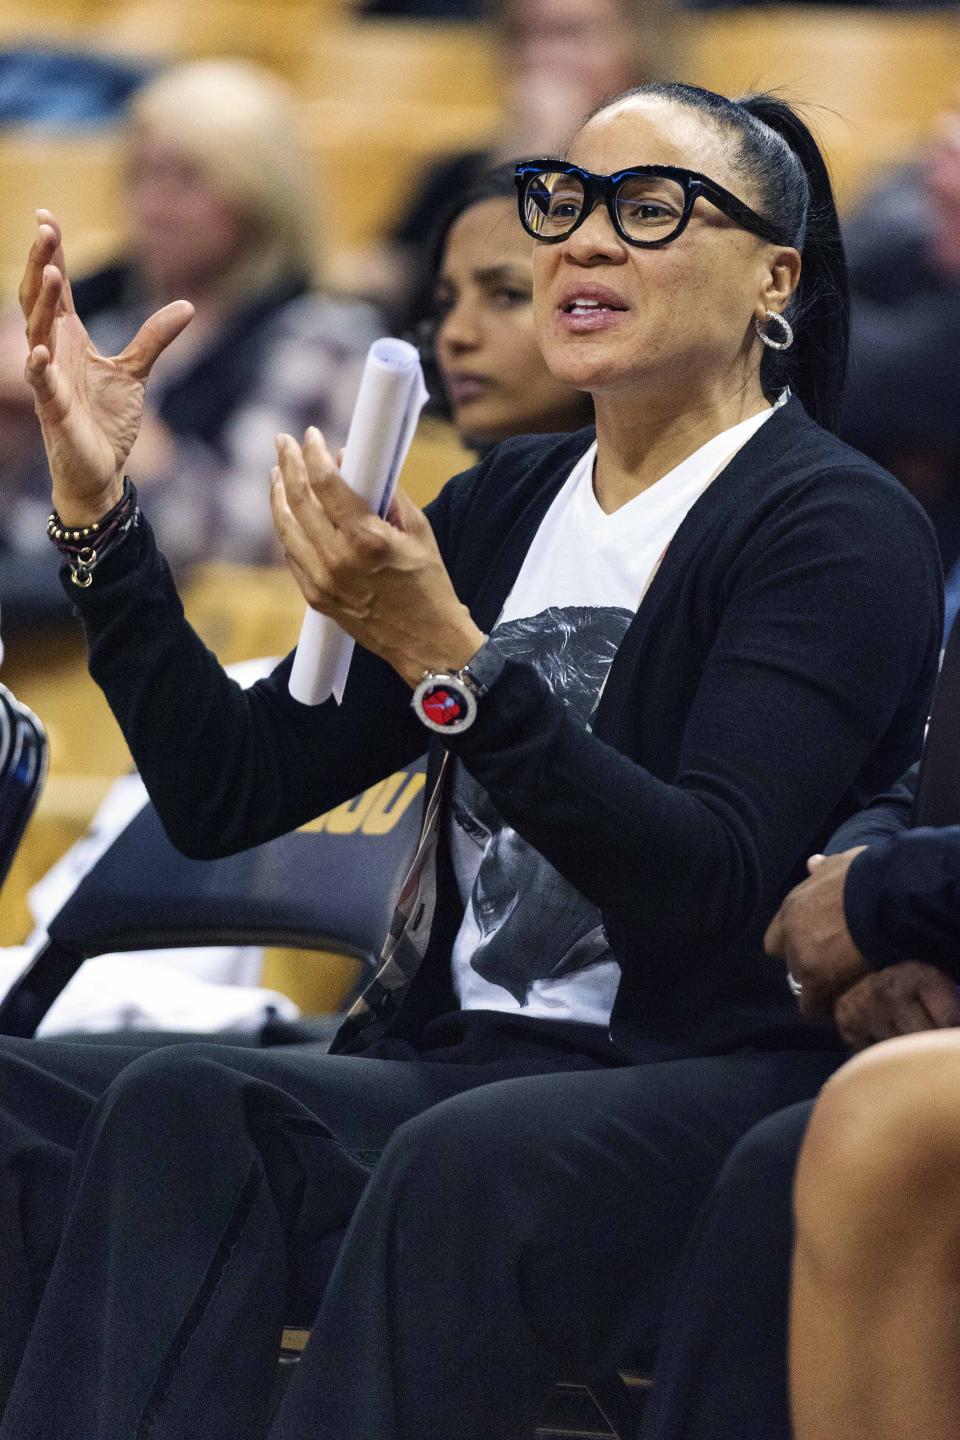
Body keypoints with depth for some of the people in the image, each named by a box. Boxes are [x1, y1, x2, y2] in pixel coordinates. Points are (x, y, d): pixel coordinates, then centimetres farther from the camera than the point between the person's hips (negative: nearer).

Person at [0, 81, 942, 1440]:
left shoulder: (840, 526, -3)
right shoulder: (510, 501, 18)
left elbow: (716, 887, -18)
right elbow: (225, 793, 14)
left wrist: (442, 659, -26)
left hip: (710, 1083, -6)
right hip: (455, 1059, 6)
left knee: (466, 1162, -38)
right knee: (173, 1105, -25)